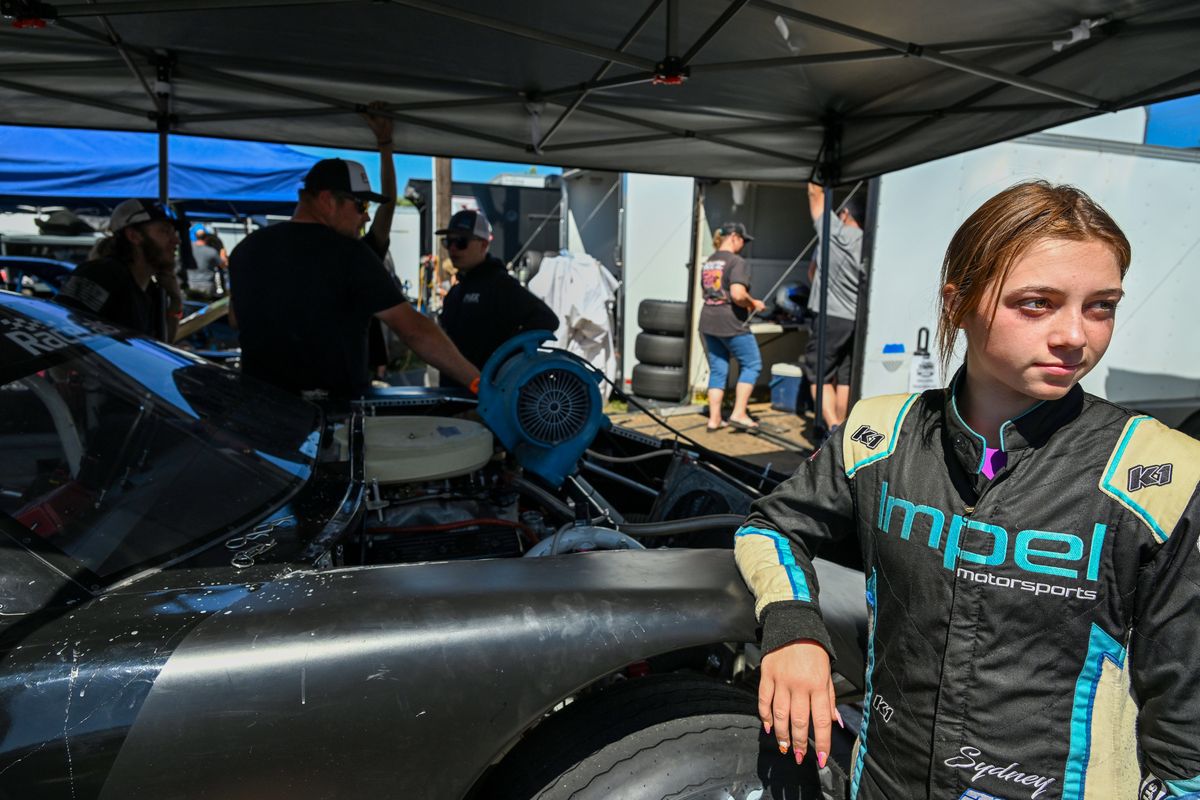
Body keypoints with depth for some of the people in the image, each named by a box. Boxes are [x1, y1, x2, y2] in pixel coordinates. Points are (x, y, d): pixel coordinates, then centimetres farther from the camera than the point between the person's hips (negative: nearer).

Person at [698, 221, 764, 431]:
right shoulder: (737, 262, -12)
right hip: (731, 324, -8)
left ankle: (714, 419, 12)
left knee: (717, 370, 13)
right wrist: (753, 304, -5)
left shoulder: (708, 262, 14)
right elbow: (738, 294, -24)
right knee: (752, 364, 6)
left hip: (708, 322, 8)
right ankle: (739, 413, 2)